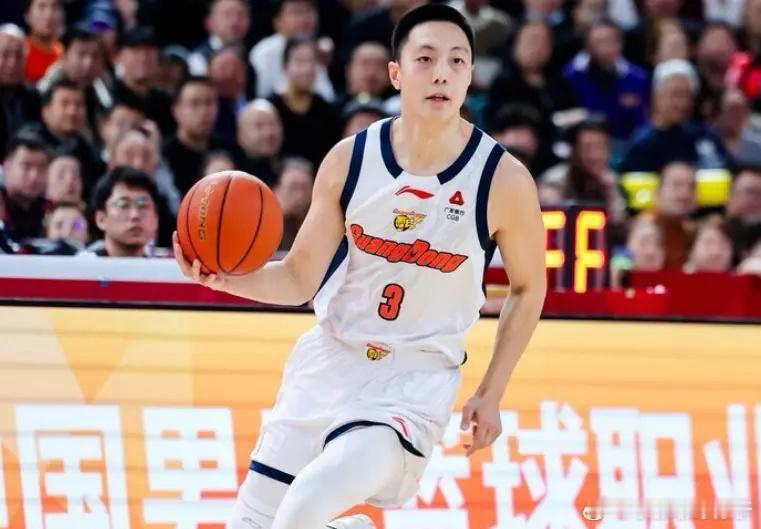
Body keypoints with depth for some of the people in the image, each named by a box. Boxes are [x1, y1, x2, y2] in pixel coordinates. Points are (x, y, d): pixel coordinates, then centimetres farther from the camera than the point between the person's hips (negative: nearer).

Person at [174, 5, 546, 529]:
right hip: (329, 361, 4)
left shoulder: (504, 180, -13)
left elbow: (529, 288, 3)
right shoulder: (349, 159, -7)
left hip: (416, 380, -4)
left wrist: (491, 394, 1)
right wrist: (227, 277, -21)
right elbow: (300, 278, -1)